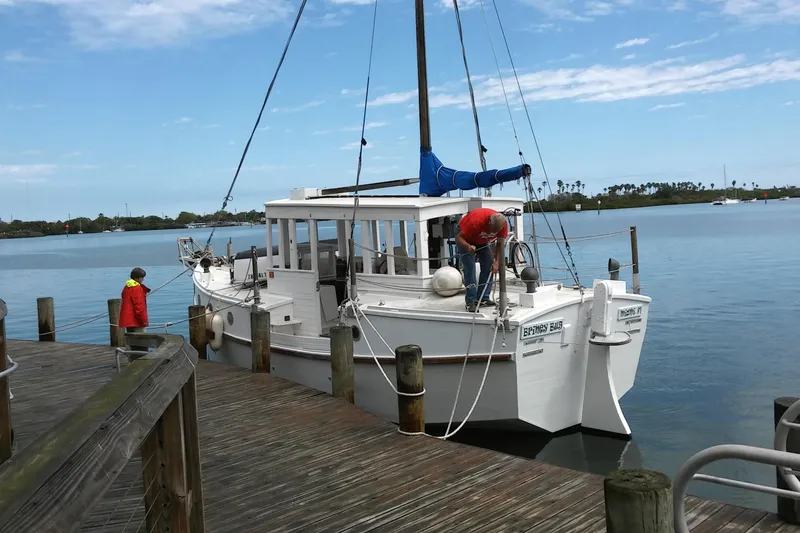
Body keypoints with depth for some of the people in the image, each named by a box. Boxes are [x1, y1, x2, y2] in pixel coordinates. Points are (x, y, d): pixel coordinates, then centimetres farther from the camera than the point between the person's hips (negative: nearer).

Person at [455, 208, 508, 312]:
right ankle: (471, 302, -17)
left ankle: (483, 298, 1)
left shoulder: (503, 224, -26)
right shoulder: (476, 221, -41)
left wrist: (497, 262, -24)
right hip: (466, 239, -5)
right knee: (469, 267, -17)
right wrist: (468, 246, -53)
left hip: (482, 240, 5)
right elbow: (458, 237, -33)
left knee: (489, 266, -6)